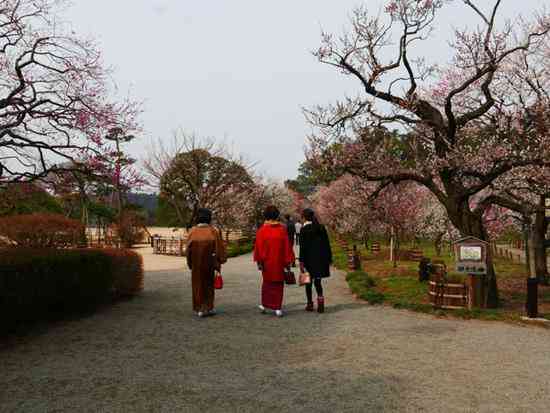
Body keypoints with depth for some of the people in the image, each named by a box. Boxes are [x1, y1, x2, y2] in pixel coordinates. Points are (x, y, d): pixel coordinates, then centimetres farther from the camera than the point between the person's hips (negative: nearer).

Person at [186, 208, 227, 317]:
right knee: (208, 285, 13)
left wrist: (190, 263, 8)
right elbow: (219, 247, -8)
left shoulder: (193, 231, -7)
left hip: (196, 264, 2)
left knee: (197, 285, 14)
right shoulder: (213, 231, -12)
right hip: (209, 263, -2)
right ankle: (207, 308, 14)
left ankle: (199, 308, 18)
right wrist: (220, 260, 5)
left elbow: (188, 249, -2)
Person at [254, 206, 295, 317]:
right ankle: (277, 308, 7)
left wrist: (259, 262, 0)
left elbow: (258, 247, -7)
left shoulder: (262, 230, -9)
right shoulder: (282, 229, -7)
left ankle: (265, 305, 26)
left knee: (267, 283, 19)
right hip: (279, 262, 0)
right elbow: (287, 246, -4)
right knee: (278, 285, 9)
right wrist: (288, 262, 2)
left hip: (267, 262, 0)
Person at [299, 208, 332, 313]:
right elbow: (327, 244, 7)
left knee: (308, 281, 10)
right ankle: (320, 300, -9)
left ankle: (310, 304, 18)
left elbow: (302, 246, -12)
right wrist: (329, 258, 14)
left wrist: (301, 261, -10)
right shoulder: (321, 228, 5)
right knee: (317, 281, 11)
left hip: (309, 258, -4)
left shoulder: (304, 229, -9)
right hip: (321, 258, 4)